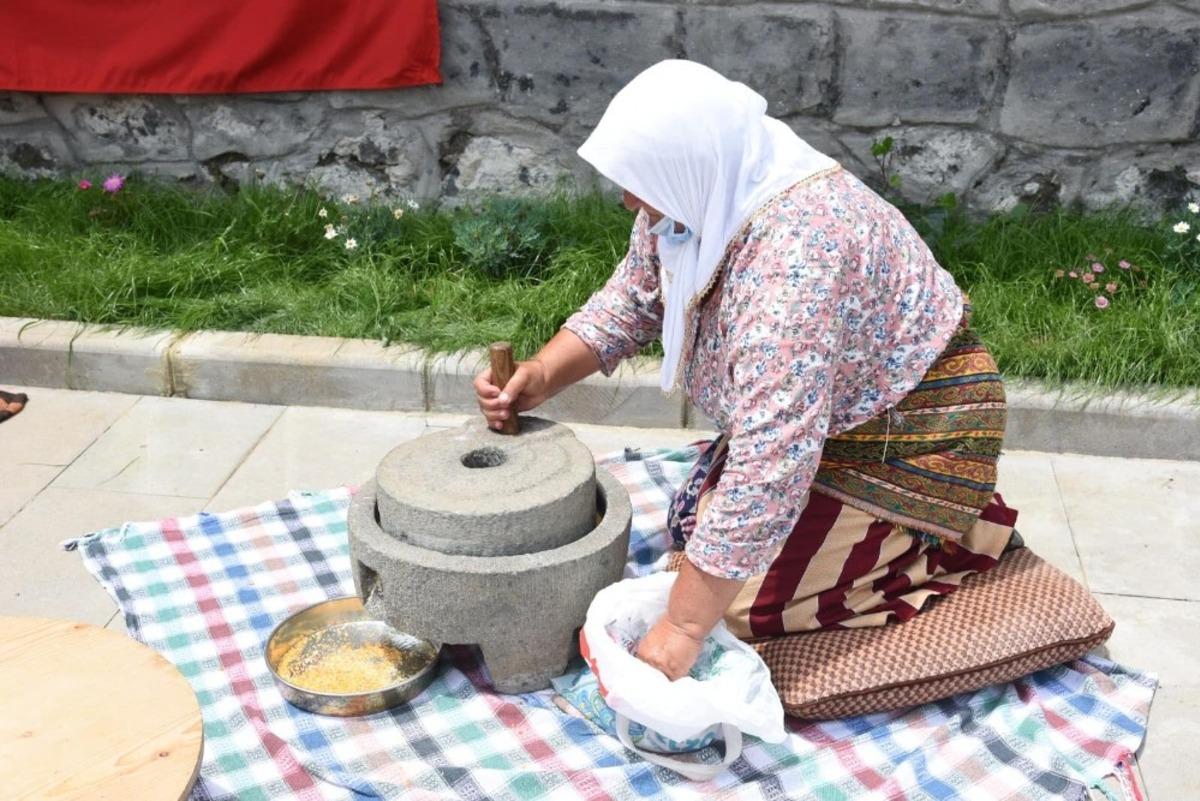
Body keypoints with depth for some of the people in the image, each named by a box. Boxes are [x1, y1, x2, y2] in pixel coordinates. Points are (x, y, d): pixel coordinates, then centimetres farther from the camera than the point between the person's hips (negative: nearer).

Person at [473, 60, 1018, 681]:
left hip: (907, 435, -8)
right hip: (820, 416, 8)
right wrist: (541, 377, -10)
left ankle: (951, 534, 6)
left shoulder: (796, 250, -38)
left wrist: (682, 628, -36)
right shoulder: (694, 194, -12)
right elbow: (629, 302, 6)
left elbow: (769, 466, -40)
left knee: (751, 603, -13)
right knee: (691, 525, 7)